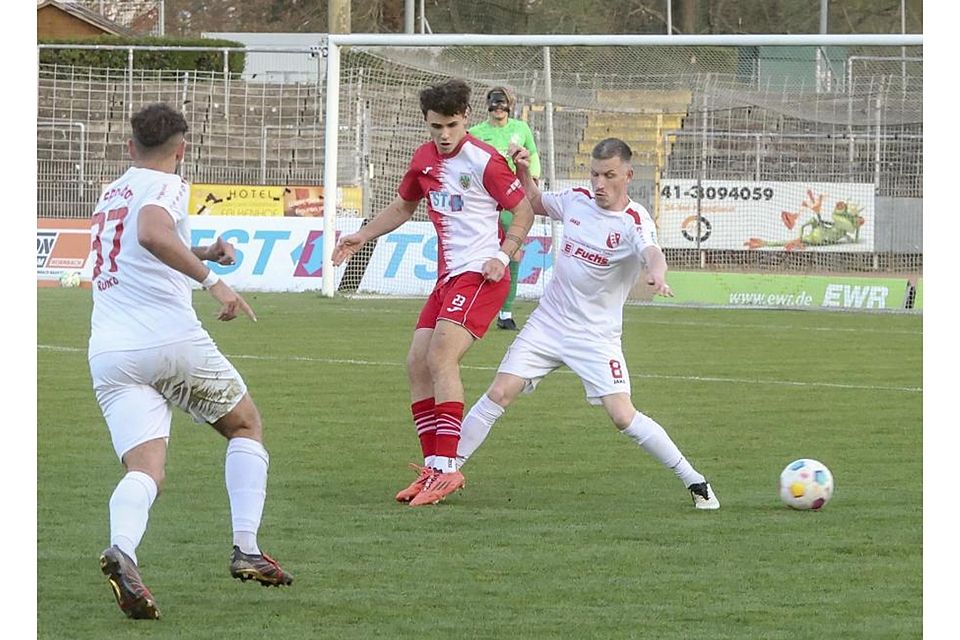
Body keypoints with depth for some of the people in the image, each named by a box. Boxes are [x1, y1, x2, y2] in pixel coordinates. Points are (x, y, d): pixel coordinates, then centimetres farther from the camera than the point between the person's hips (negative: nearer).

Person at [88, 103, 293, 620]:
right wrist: (212, 281, -22)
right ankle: (246, 548, 5)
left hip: (108, 352, 5)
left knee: (145, 469, -8)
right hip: (171, 339, -5)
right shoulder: (167, 186, -1)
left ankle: (121, 548, -41)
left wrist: (199, 254, 37)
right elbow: (152, 233, -25)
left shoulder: (111, 194, 23)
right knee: (246, 426, 19)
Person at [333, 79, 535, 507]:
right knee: (417, 363, 2)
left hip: (480, 274, -8)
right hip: (448, 275, 8)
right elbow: (403, 206, 28)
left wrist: (504, 255, -16)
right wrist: (361, 237, 19)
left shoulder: (484, 161, -11)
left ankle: (447, 468, -23)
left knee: (441, 356, -21)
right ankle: (432, 468, 7)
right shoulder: (424, 158, 11)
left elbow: (524, 210, -5)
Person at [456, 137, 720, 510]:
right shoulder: (576, 201, 2)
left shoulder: (634, 223, -16)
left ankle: (694, 482, -2)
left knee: (623, 416, -14)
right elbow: (536, 204, 24)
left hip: (596, 336, -5)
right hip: (548, 322, 5)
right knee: (499, 394, -5)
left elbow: (652, 253, -39)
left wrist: (657, 274, -62)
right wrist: (523, 172, 5)